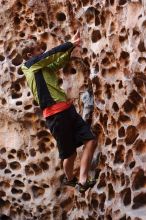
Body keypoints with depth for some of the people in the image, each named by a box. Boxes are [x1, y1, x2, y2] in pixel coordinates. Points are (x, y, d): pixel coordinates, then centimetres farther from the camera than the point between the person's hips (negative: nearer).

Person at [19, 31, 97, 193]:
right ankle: (69, 179, 31)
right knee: (70, 153, 4)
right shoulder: (29, 65, -1)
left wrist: (72, 46, 12)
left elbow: (60, 61, 24)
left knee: (91, 141, -1)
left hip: (67, 109, 8)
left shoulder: (44, 68, 21)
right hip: (56, 114, -8)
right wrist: (71, 44, 3)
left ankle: (82, 181, 1)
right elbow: (52, 54, -7)